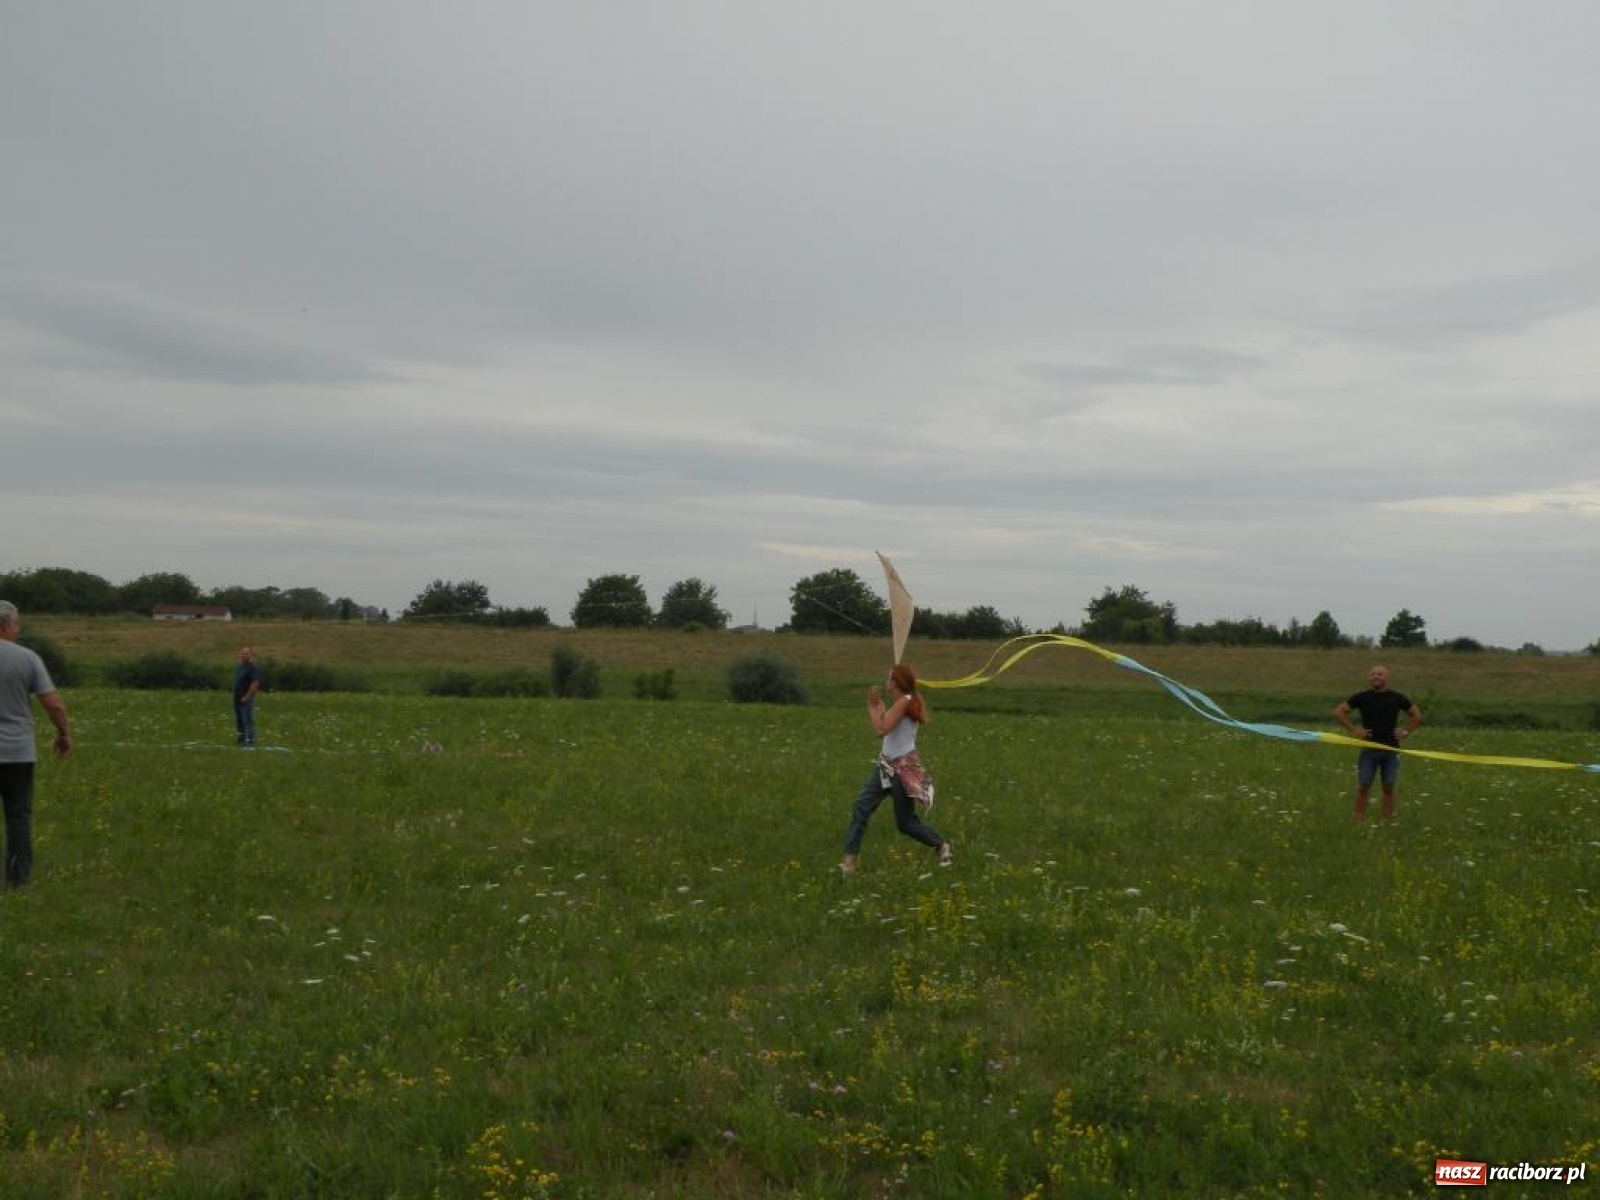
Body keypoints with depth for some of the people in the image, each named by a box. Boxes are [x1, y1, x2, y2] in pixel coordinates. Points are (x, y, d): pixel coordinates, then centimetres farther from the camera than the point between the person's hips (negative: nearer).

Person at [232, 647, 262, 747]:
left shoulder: (253, 668, -11)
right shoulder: (239, 667, 16)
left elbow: (255, 683, -19)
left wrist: (247, 697, -20)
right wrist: (235, 696, 14)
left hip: (246, 699, -9)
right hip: (237, 699, 9)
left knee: (248, 720, -8)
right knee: (239, 720, 13)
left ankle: (250, 740, -6)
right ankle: (242, 738, 22)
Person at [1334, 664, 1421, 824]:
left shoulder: (1397, 698, 4)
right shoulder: (1362, 697, 1)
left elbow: (1416, 715, 17)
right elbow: (1338, 712, 4)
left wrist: (1406, 731, 4)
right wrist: (1353, 730, -3)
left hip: (1391, 750, 1)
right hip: (1369, 749, -1)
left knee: (1389, 788, 3)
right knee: (1363, 786, -2)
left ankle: (1388, 822, 9)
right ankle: (1359, 822, 2)